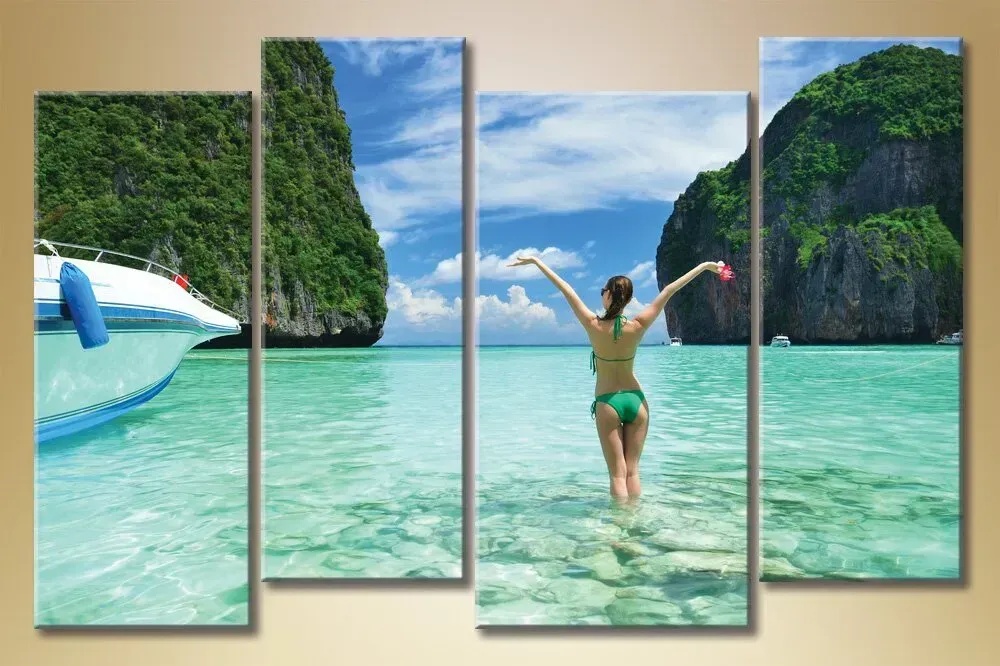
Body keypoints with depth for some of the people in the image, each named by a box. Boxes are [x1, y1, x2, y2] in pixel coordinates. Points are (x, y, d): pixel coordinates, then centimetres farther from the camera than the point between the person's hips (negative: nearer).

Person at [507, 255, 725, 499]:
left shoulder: (594, 326, -13)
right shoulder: (637, 327, -9)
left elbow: (566, 290, -9)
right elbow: (669, 291, -5)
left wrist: (535, 261, -4)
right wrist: (705, 265, -1)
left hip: (607, 404, -2)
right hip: (636, 400, 2)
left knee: (618, 474, 3)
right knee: (633, 471, 10)